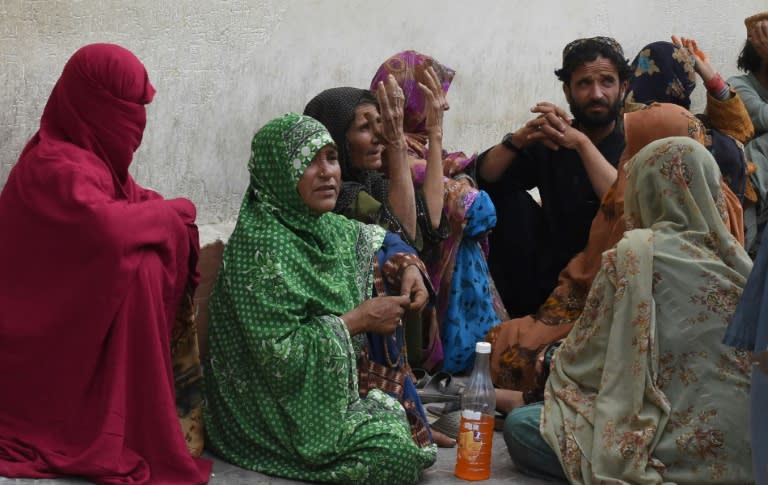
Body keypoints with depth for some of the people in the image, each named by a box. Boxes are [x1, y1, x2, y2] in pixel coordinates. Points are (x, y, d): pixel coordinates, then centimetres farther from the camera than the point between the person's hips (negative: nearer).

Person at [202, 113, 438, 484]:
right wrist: (357, 320, -20)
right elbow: (280, 355, -27)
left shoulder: (325, 227, 1)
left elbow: (375, 240, 22)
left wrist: (408, 267, 0)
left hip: (332, 389, 9)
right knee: (398, 452, -18)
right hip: (281, 413, -9)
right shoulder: (260, 245, -23)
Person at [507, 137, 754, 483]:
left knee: (520, 426, 6)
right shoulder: (739, 262, 5)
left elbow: (582, 361, -3)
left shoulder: (636, 254, -11)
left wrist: (553, 362, 22)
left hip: (675, 456, -7)